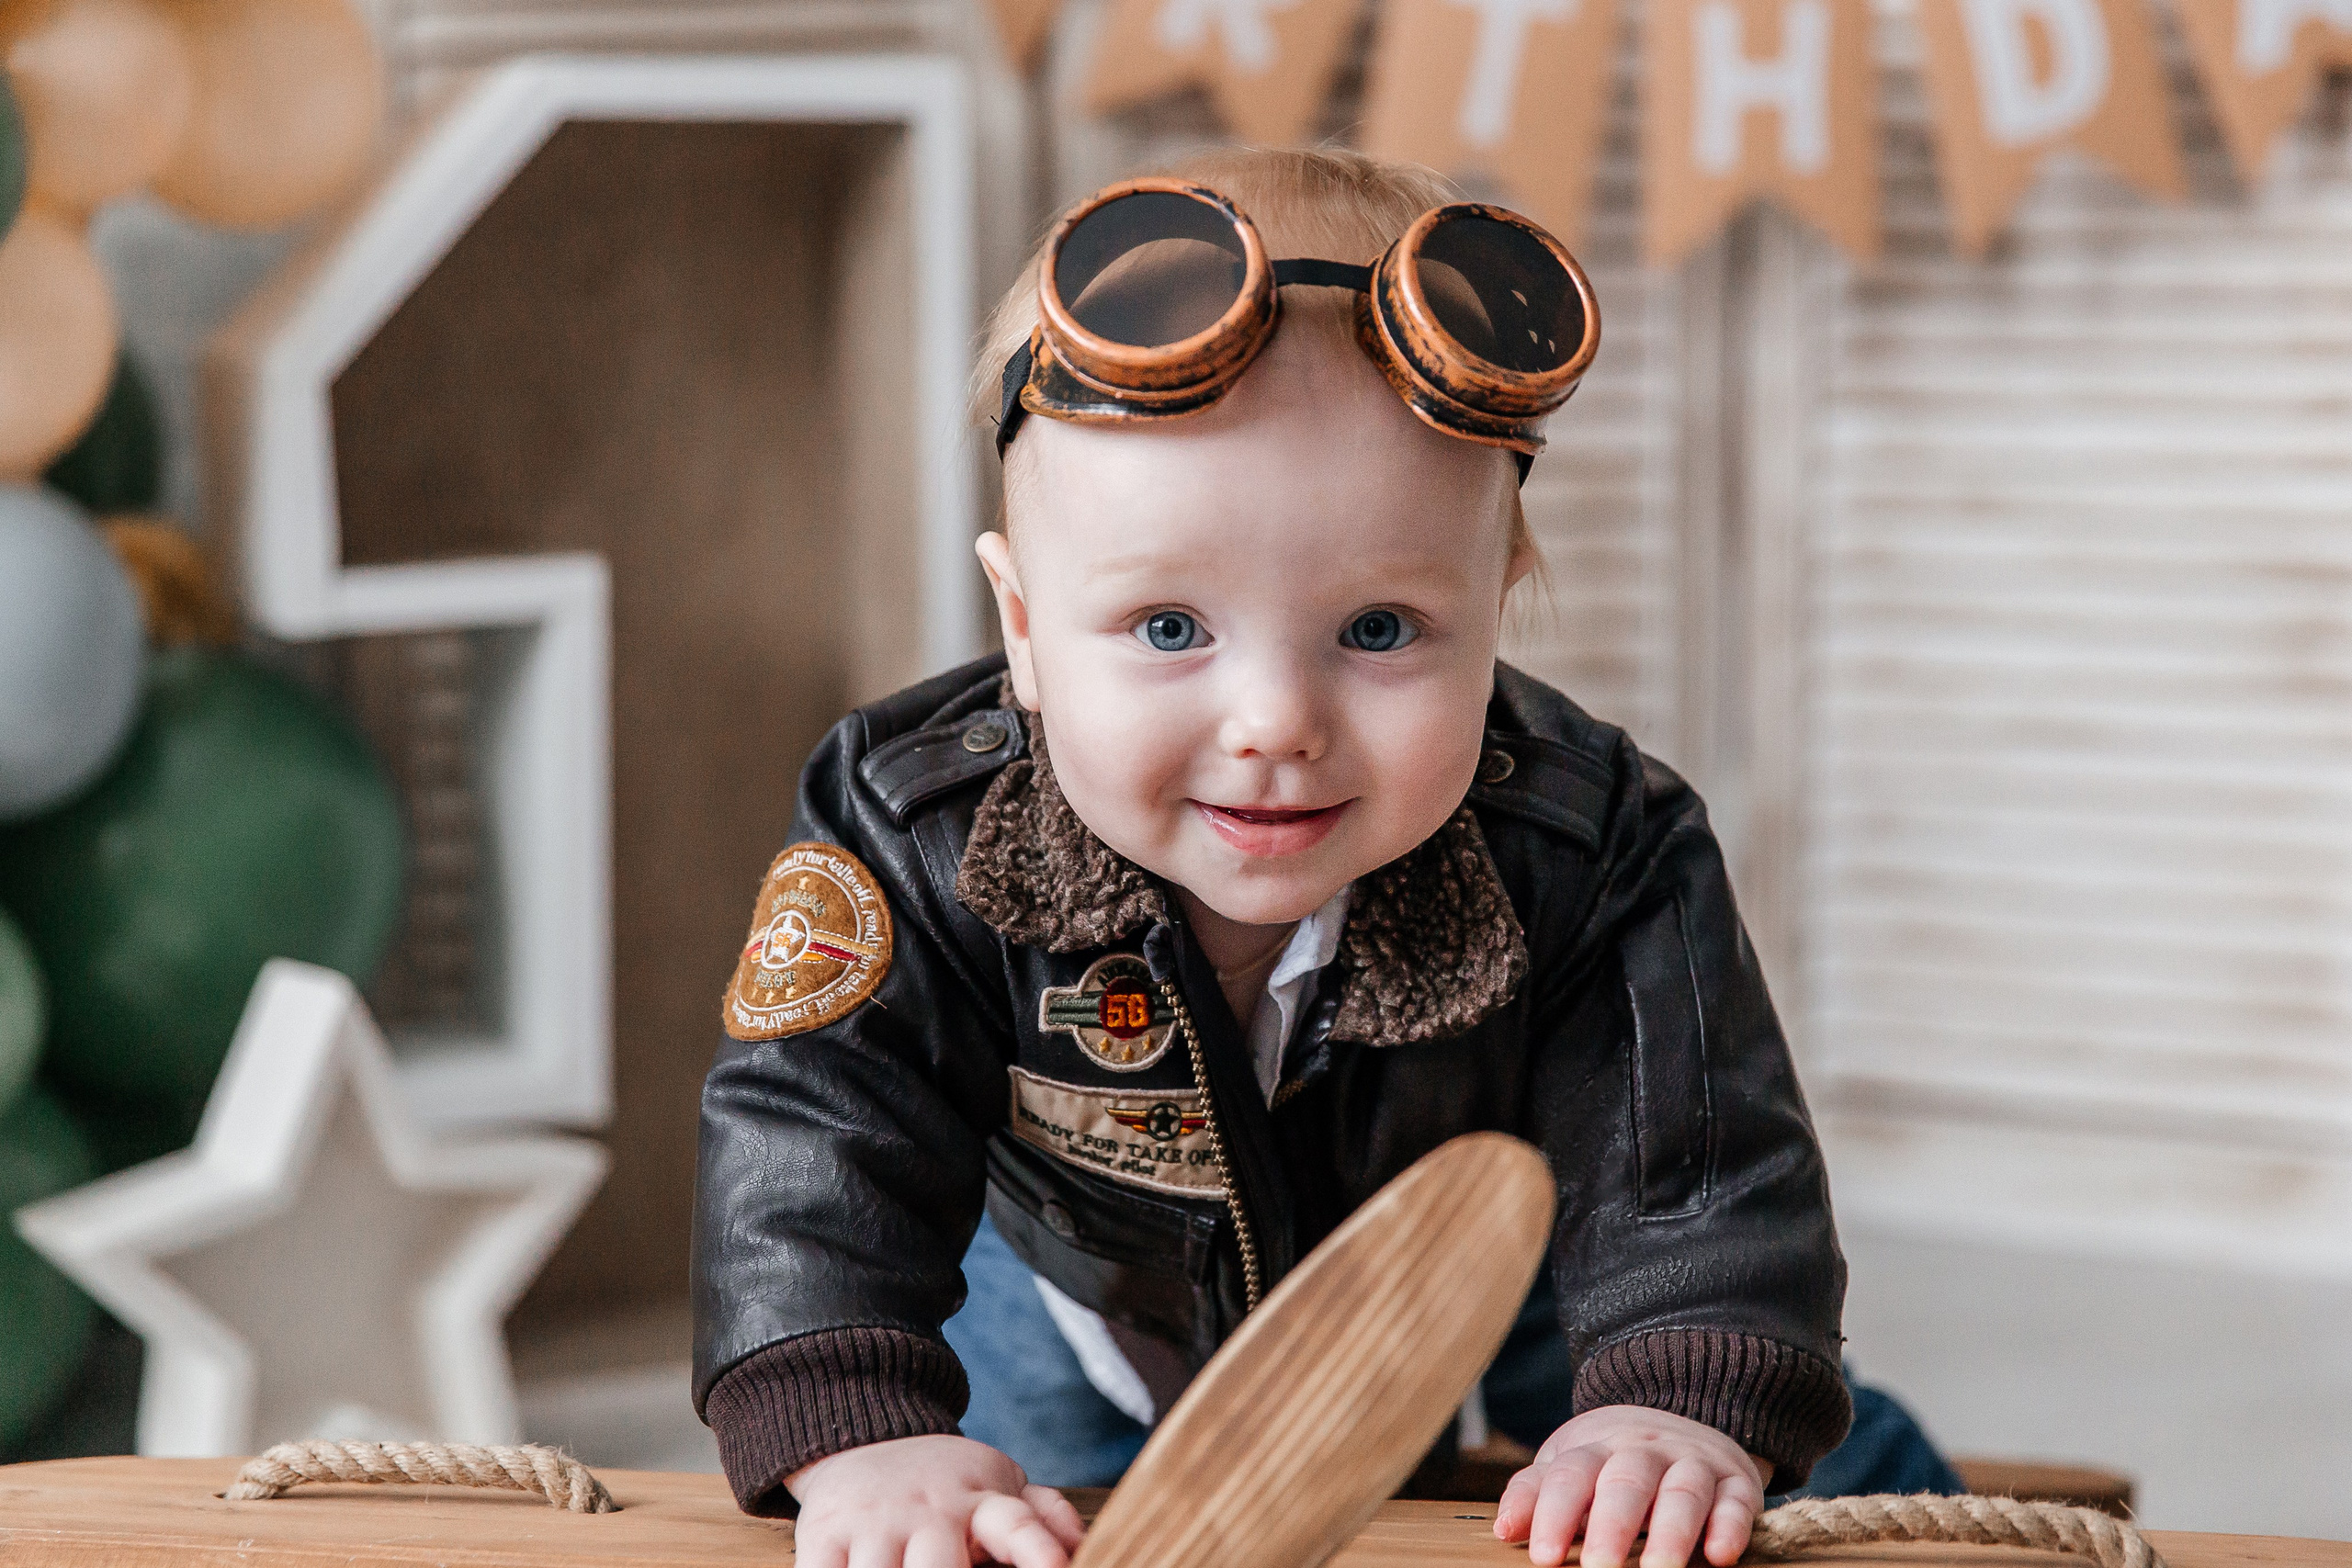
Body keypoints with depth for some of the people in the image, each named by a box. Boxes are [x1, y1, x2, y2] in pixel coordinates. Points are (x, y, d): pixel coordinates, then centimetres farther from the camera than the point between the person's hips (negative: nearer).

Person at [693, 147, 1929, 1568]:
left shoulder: (1587, 858, -37)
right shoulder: (918, 839, -37)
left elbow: (1696, 1167, -32)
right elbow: (814, 1134, -38)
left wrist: (1687, 1407, -51)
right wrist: (857, 1437, -53)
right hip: (1086, 1315, 0)